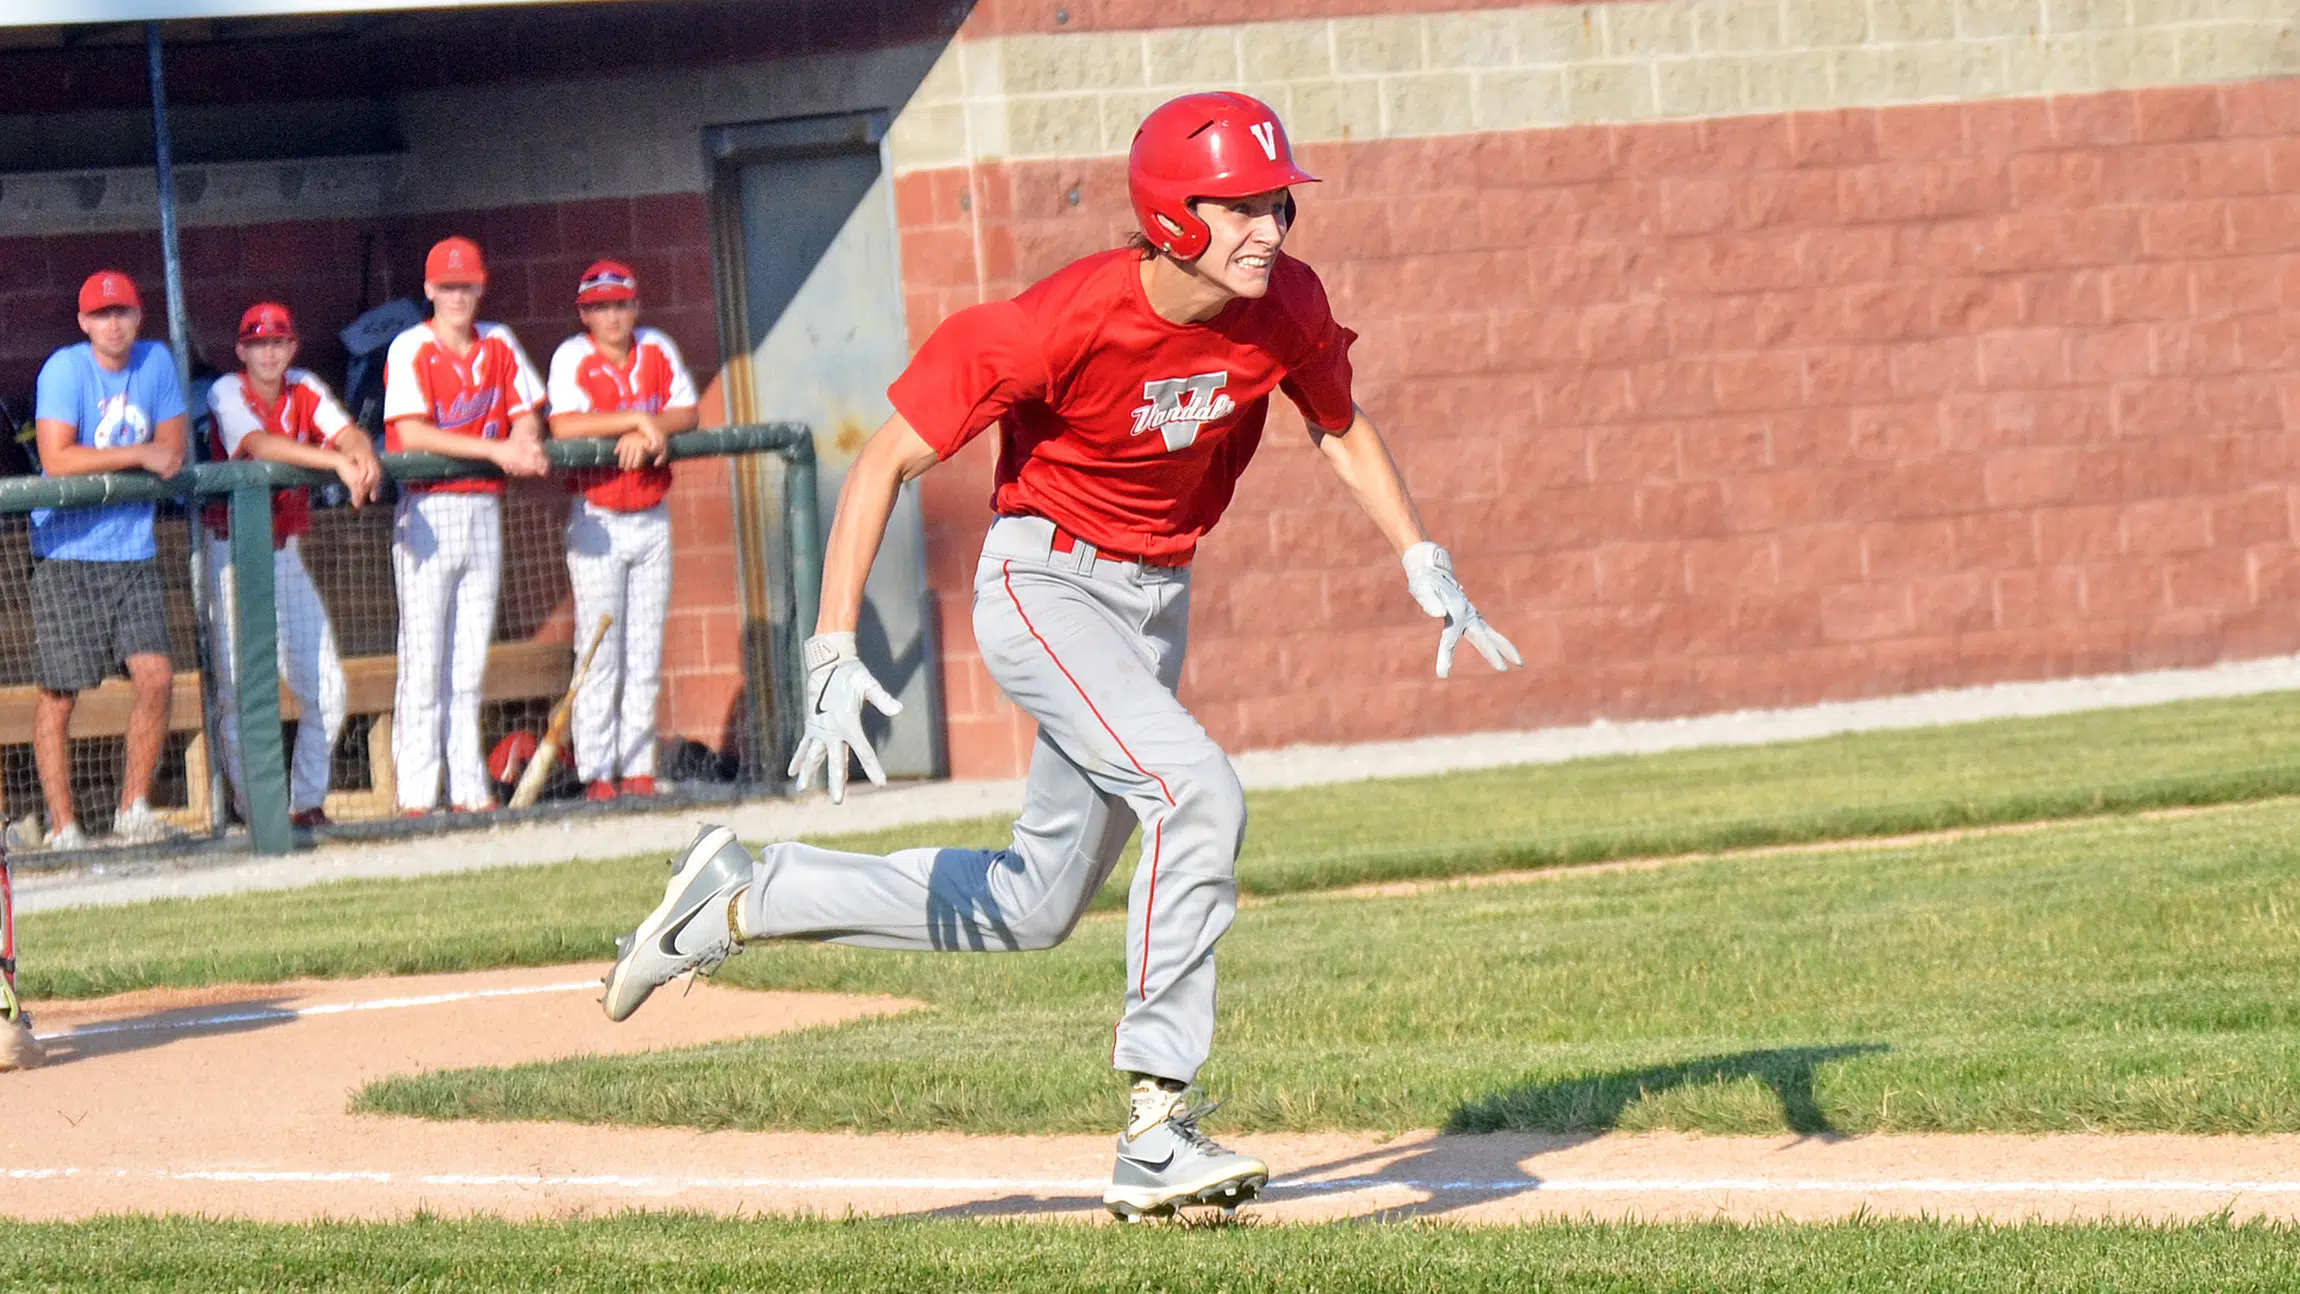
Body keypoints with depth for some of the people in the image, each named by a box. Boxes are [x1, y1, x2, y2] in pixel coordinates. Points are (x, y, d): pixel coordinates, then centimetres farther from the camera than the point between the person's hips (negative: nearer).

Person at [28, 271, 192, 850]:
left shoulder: (157, 363, 6)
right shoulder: (65, 369, -9)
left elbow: (174, 450, 7)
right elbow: (56, 460, -18)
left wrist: (99, 463, -7)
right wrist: (139, 456, -15)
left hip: (133, 551, 4)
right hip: (66, 555, -4)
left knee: (156, 675, -7)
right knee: (60, 692, -4)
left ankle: (134, 807, 8)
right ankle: (63, 826, 4)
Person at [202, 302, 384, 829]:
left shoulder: (305, 390, 5)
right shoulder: (227, 393, -10)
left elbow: (346, 431, -12)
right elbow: (260, 445, -29)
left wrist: (364, 455, -38)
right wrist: (337, 462, -42)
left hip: (287, 553, 5)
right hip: (234, 553, -5)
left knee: (325, 686, 0)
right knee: (240, 691, -8)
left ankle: (308, 802, 13)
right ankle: (258, 810, 0)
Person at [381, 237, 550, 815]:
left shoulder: (499, 345, 10)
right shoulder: (411, 350, -7)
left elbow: (527, 415, 10)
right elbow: (410, 433, -18)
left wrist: (527, 445, -14)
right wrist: (495, 449, -23)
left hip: (485, 506, 5)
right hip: (428, 506, -5)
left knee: (471, 660, 8)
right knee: (423, 658, -7)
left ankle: (469, 788, 11)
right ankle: (416, 792, -8)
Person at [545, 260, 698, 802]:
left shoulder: (657, 350, 5)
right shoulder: (572, 357, -8)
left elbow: (687, 414, -1)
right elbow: (563, 426, -23)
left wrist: (649, 430, -20)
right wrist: (635, 419, -24)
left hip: (653, 518, 4)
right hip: (597, 520, -4)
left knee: (646, 656, 5)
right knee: (599, 654, -6)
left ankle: (638, 770, 9)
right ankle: (597, 773, -4)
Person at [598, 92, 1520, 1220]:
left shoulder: (1284, 304, -12)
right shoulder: (1066, 323, -28)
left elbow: (1342, 428, 11)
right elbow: (885, 463, -24)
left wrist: (1426, 568, 4)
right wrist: (833, 654, -31)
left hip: (1157, 600, 7)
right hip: (1045, 584, -7)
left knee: (1036, 904, 13)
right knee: (1197, 791, -28)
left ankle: (743, 898, 29)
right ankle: (1157, 1135, -24)